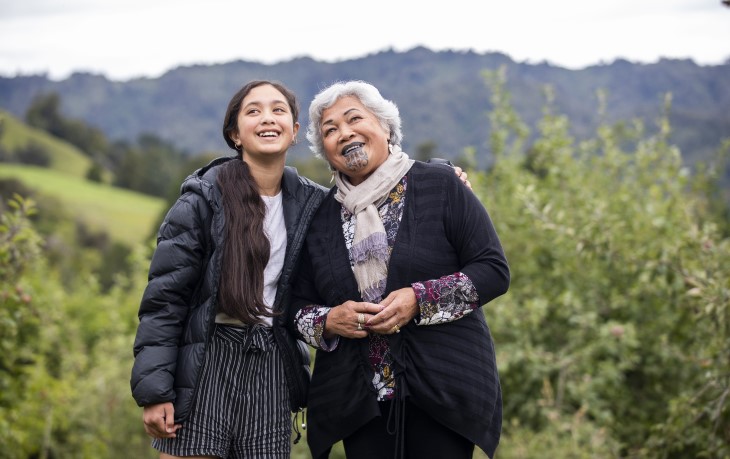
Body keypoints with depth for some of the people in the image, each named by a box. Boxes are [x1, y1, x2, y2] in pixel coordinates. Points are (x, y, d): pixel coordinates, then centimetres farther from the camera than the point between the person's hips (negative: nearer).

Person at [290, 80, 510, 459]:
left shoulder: (440, 187, 0)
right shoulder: (321, 215, 11)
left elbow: (494, 270, -4)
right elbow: (298, 304, 13)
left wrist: (421, 300, -16)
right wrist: (329, 320, -10)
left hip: (442, 389, -3)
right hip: (359, 396, 3)